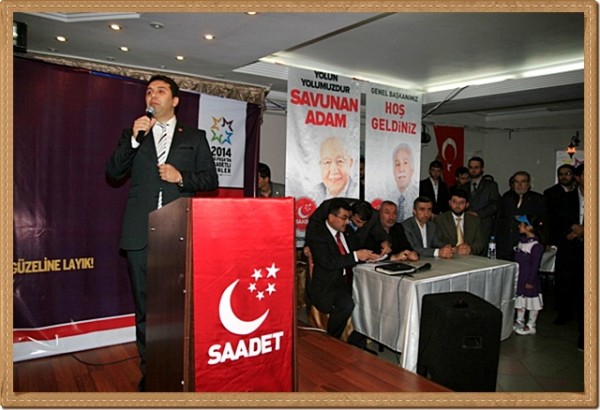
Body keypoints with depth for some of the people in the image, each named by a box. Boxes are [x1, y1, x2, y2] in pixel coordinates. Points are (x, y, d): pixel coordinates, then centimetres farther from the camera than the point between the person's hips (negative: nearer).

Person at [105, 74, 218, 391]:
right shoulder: (133, 134, 17)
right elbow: (113, 172, 6)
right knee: (145, 309, 8)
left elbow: (211, 179, 9)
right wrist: (134, 138, -6)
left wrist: (181, 178, -8)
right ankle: (150, 373, 21)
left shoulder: (195, 137, 13)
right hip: (140, 234, 2)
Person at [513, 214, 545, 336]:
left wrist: (530, 281, -15)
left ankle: (531, 326, 18)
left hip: (529, 281, -8)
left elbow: (535, 265, -17)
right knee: (519, 300, 18)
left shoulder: (536, 246, -20)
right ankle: (519, 321, 32)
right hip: (519, 278, 8)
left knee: (532, 303, 6)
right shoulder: (522, 241, 5)